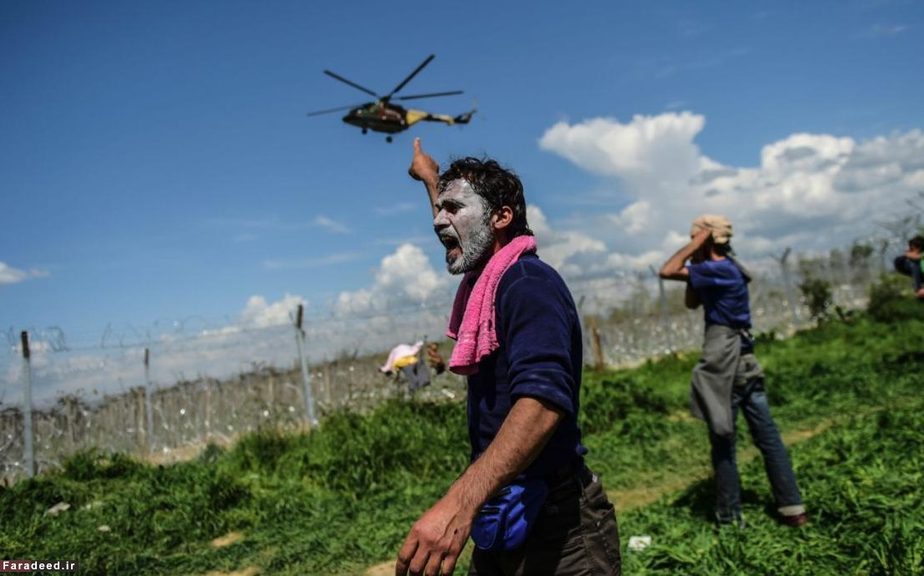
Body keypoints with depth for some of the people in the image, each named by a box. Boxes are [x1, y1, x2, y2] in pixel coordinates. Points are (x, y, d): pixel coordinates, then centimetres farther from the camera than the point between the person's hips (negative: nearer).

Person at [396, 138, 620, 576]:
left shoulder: (527, 281, -18)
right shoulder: (489, 279, 9)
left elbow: (543, 400, -34)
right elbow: (458, 237, 34)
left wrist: (459, 502, -45)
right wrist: (430, 178, 46)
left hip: (553, 524, -9)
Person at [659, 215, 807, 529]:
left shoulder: (718, 270, -15)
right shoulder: (727, 269, 12)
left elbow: (667, 271, -22)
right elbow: (691, 303, 17)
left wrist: (696, 245, -11)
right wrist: (696, 264, 9)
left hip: (725, 369, -9)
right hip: (744, 363, 9)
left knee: (723, 446, 2)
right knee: (769, 438, 11)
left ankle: (730, 518, 11)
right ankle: (793, 509, 17)